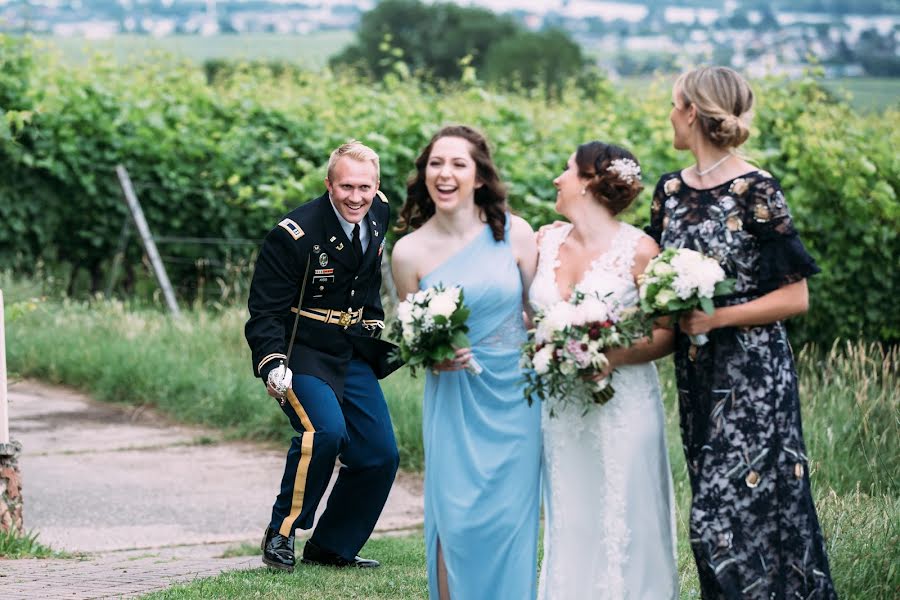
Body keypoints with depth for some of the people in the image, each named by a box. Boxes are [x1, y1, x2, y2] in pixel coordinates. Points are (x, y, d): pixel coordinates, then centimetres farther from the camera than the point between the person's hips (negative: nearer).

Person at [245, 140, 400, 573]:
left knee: (381, 455, 3)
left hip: (355, 357, 7)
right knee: (325, 431, -30)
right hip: (302, 354, -7)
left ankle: (332, 548, 21)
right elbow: (265, 311, -16)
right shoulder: (293, 235, -20)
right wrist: (272, 364, -30)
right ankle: (281, 533, -12)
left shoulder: (379, 213, 1)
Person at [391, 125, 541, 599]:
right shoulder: (409, 252, -4)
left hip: (516, 395, 0)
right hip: (455, 397, 0)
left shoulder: (514, 233, -5)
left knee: (509, 520, 4)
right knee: (456, 523, -5)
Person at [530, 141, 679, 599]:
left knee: (623, 531, -2)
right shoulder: (546, 242, 7)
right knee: (569, 531, 7)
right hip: (560, 411, 5)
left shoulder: (638, 250, -7)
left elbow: (667, 334, -7)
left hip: (622, 411, -4)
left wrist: (611, 357, -20)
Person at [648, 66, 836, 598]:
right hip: (697, 375, 7)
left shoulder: (757, 192, -12)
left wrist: (715, 318, -18)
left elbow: (796, 297, -11)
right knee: (715, 510, 9)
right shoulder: (671, 191, 8)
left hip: (753, 378, -7)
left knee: (729, 516, -9)